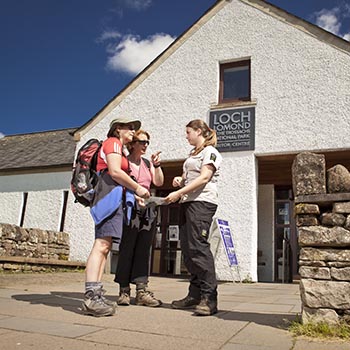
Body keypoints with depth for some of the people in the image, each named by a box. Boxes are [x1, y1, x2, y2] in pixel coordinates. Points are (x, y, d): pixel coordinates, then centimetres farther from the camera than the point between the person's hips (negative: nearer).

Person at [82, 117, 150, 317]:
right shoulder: (113, 143, 2)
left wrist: (134, 194, 15)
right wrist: (137, 188, -5)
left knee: (105, 247, 3)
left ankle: (96, 295, 2)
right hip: (110, 195, -10)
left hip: (115, 198, 10)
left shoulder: (119, 148, 30)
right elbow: (115, 172, -13)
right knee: (102, 245, -19)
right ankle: (91, 297, -24)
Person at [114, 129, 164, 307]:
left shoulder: (147, 162, 19)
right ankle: (124, 291, 3)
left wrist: (156, 165, -5)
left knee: (143, 250, 2)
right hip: (130, 208, -5)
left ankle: (142, 291, 3)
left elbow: (159, 182, 8)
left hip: (147, 209, 5)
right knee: (127, 249, -5)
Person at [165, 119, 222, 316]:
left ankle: (209, 298, -14)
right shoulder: (193, 154, 25)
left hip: (202, 201, -9)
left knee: (198, 246, -16)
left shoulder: (210, 151, 0)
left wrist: (178, 193, -18)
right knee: (188, 248, 4)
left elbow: (204, 177, -13)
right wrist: (180, 180, 7)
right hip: (188, 202, 9)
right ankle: (195, 295, 10)